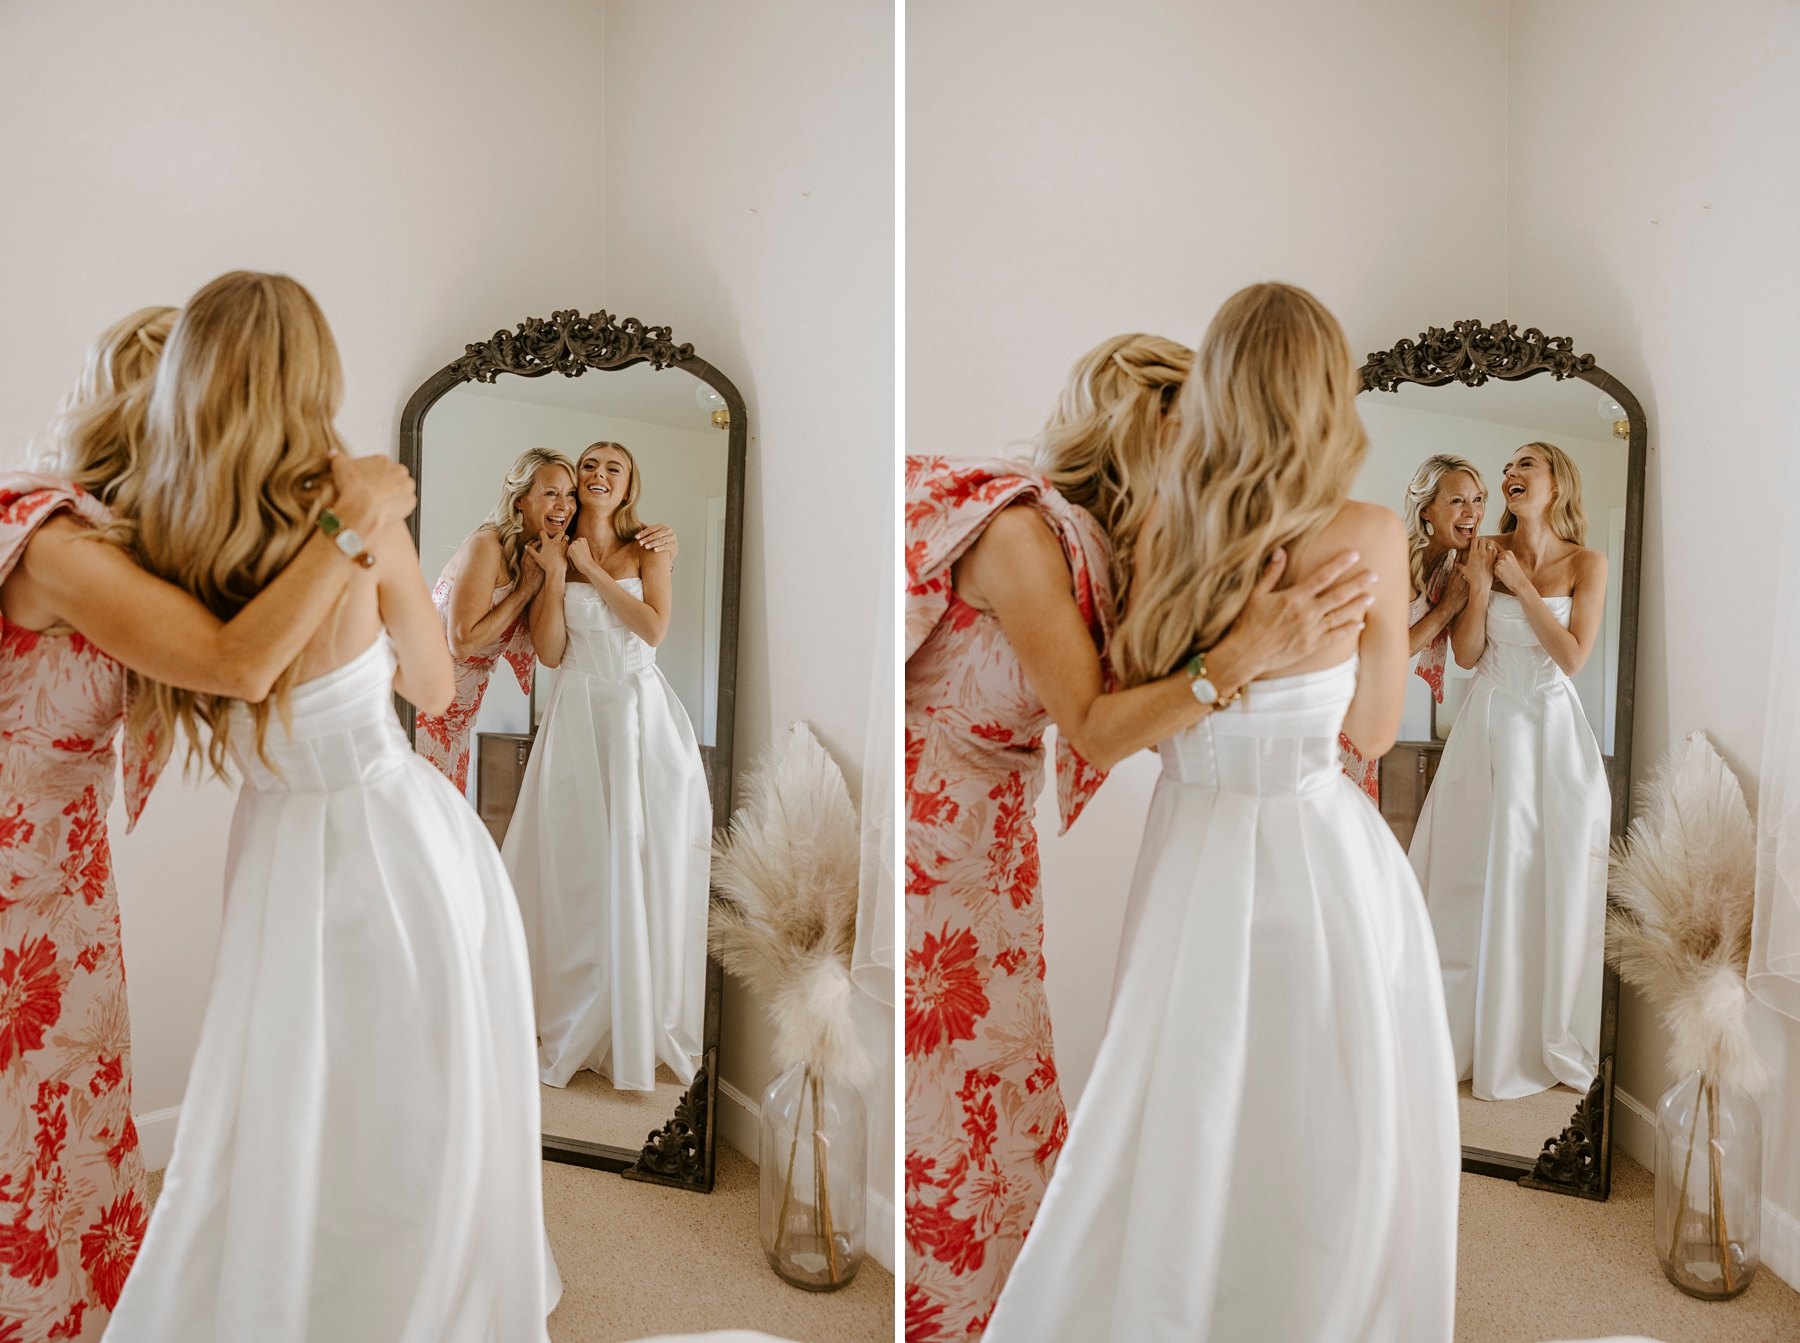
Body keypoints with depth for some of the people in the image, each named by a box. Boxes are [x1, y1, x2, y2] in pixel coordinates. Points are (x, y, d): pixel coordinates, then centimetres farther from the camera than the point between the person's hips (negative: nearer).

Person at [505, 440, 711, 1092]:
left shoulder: (649, 550, 6)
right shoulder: (555, 553, 9)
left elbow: (653, 627, -10)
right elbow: (549, 651, 0)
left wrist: (591, 570, -5)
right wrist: (556, 573, -5)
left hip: (639, 714, -1)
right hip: (577, 715, 1)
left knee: (638, 861, 0)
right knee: (575, 864, 1)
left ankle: (640, 1022, 12)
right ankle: (575, 1019, 13)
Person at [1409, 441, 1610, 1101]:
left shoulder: (1586, 563, -2)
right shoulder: (1487, 551, 3)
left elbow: (1573, 657, -10)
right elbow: (1466, 653, 0)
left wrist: (1523, 586, -10)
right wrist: (1481, 586, -13)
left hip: (1550, 731, -1)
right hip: (1486, 727, 2)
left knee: (1542, 883, 3)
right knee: (1472, 880, 4)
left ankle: (1535, 1041, 18)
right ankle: (1466, 1031, 17)